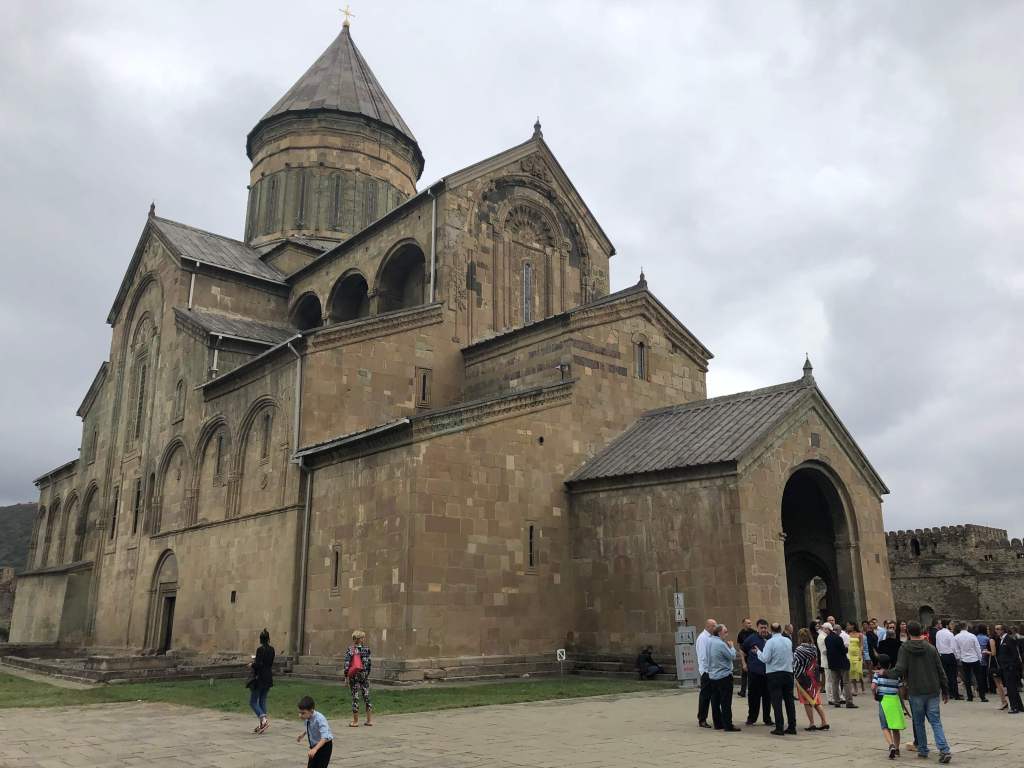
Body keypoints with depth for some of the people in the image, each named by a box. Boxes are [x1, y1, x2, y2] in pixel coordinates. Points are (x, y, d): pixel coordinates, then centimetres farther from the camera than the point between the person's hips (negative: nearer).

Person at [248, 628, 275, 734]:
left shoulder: (260, 649, -16)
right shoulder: (271, 649, 6)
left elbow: (258, 665, -20)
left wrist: (252, 664, 0)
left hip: (259, 678, -7)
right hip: (268, 679, 7)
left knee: (253, 702, 3)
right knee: (262, 701, 14)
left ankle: (263, 719, -14)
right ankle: (261, 725, 14)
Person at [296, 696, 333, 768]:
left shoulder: (320, 719, -31)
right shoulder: (307, 718, -11)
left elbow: (325, 737, -40)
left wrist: (315, 749, -51)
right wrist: (302, 734, 3)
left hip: (324, 746, -7)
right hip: (314, 746, 7)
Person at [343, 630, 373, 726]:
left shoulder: (350, 650, -8)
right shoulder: (366, 649, -2)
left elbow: (347, 663, -10)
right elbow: (369, 663, 1)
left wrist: (346, 676, -2)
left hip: (354, 675, -2)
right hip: (364, 675, 2)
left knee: (355, 697, 4)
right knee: (366, 696, 11)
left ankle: (355, 721, 9)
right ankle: (369, 720, 15)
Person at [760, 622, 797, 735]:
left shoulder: (770, 642, -11)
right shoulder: (788, 641, 6)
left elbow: (765, 659, -14)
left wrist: (758, 652, 1)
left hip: (774, 674, -5)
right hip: (788, 672, 5)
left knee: (777, 701, -2)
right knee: (789, 700, 9)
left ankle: (779, 728, -3)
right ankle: (792, 727, 12)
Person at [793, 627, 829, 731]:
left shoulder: (799, 650, -14)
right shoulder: (814, 648, 3)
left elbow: (796, 664, -12)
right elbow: (815, 662, 10)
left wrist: (794, 677, -2)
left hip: (803, 677, -5)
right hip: (814, 677, 5)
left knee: (807, 701, 4)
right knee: (816, 701, 13)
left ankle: (812, 724, 5)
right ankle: (824, 722, 9)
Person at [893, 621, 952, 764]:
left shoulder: (904, 648, -7)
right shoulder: (931, 648, 3)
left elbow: (900, 670, -15)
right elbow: (941, 671, 6)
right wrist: (945, 691, 14)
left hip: (915, 692, -2)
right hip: (933, 691, 2)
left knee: (918, 722, 13)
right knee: (936, 721, 4)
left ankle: (923, 749, 18)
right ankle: (944, 750, -9)